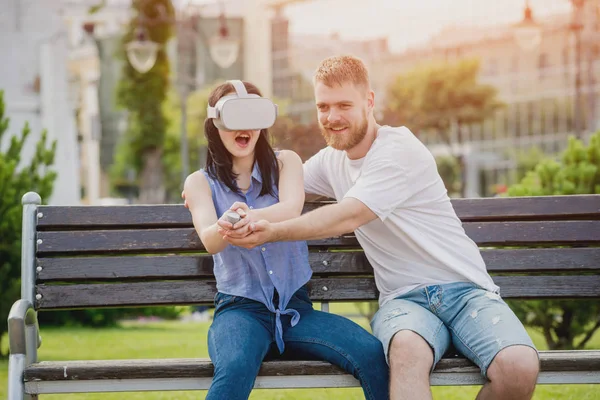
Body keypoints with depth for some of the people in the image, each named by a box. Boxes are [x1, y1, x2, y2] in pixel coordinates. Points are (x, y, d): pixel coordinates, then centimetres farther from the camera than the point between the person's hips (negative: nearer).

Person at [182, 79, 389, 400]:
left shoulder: (285, 162, 12)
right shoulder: (200, 182, 8)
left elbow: (291, 210, -11)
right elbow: (209, 240, -12)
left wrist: (251, 217, -36)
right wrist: (225, 228, -39)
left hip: (295, 308, 2)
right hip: (240, 308, -2)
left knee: (372, 354, -26)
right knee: (235, 368, -38)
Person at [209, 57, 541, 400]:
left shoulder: (400, 150, -9)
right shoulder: (331, 160, 13)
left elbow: (348, 217, -18)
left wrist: (271, 232, -27)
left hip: (465, 290, -3)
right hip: (405, 298, 3)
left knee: (519, 368, -33)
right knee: (407, 349, -38)